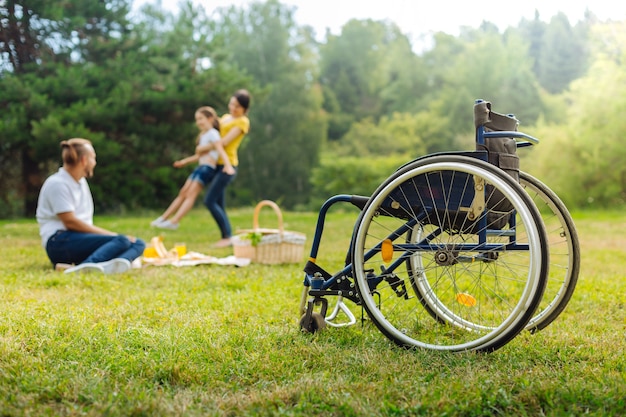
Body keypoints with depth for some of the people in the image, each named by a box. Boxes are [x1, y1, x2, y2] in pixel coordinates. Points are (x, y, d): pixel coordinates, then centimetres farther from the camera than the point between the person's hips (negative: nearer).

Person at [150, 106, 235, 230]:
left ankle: (174, 222, -15)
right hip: (200, 167, 9)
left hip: (207, 168, -9)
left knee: (191, 194, -12)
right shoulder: (203, 135, 19)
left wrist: (228, 165, -37)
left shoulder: (212, 134, -9)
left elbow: (221, 150, -23)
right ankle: (163, 218, 13)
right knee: (183, 193, 9)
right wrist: (185, 161, 38)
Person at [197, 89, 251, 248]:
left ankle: (228, 236, -12)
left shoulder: (243, 121, -6)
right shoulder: (225, 117, 17)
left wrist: (204, 148, -6)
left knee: (210, 201, -14)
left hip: (227, 165, -8)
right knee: (219, 204, 6)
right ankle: (226, 238, 10)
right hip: (217, 164, 8)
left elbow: (224, 141, -14)